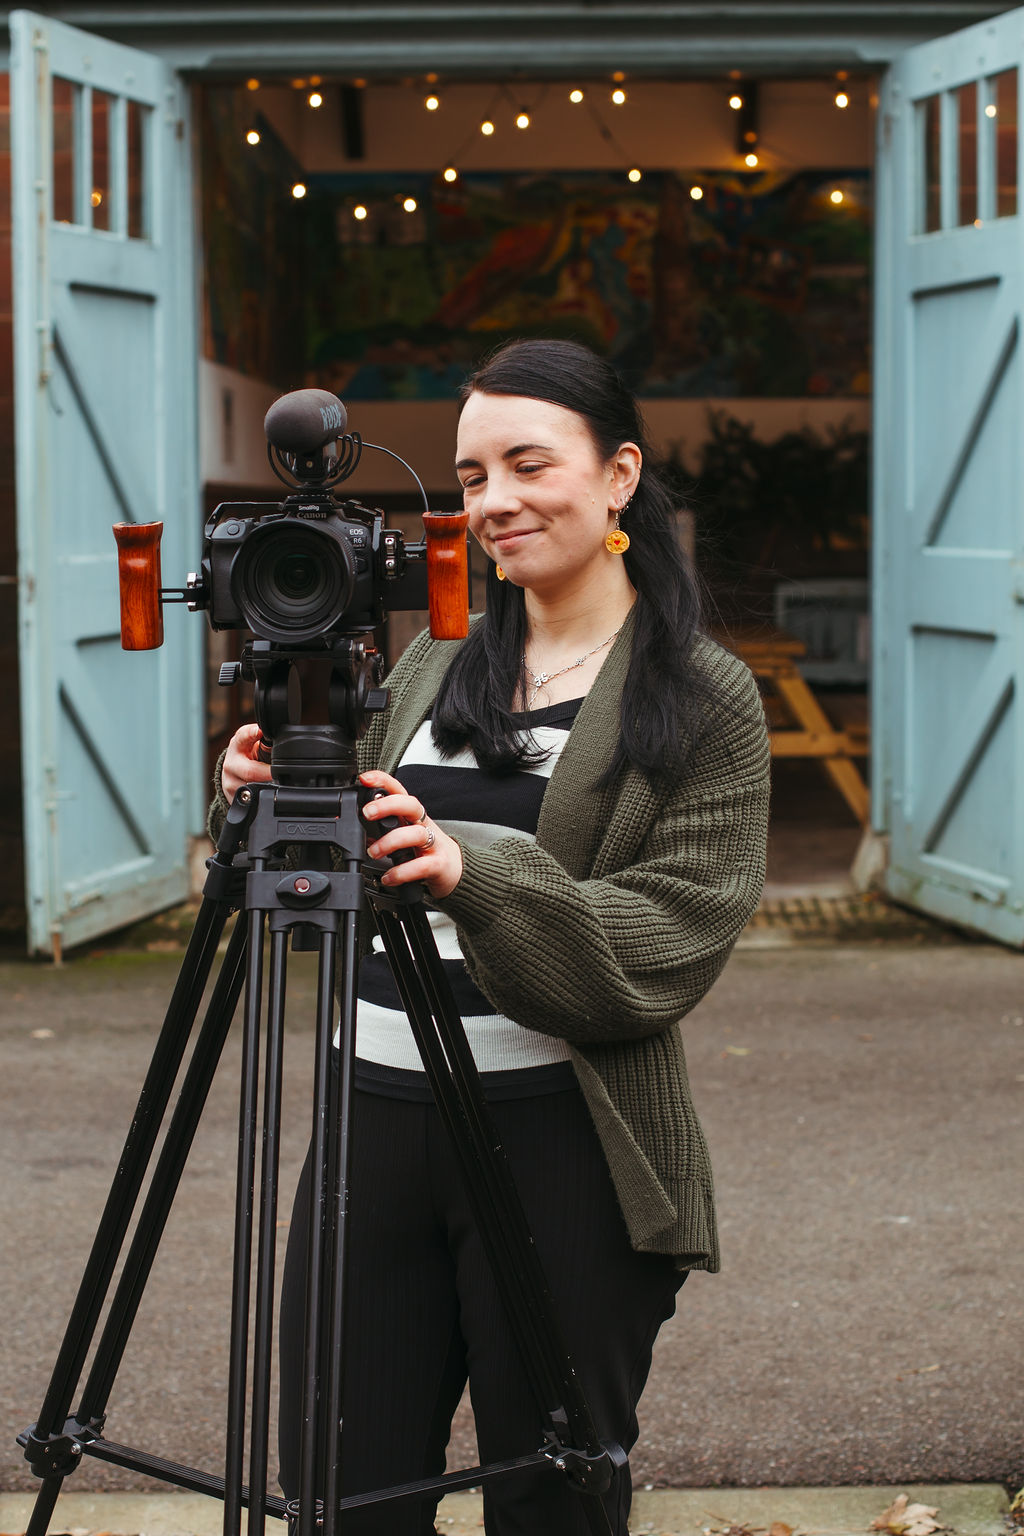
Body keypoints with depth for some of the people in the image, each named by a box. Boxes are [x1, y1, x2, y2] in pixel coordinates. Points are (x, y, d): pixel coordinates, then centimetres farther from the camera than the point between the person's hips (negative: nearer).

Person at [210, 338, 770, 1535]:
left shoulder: (706, 700, -1)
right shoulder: (431, 668, 14)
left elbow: (665, 949, -11)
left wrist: (474, 873, -26)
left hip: (562, 1149, -4)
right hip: (373, 1123, 5)